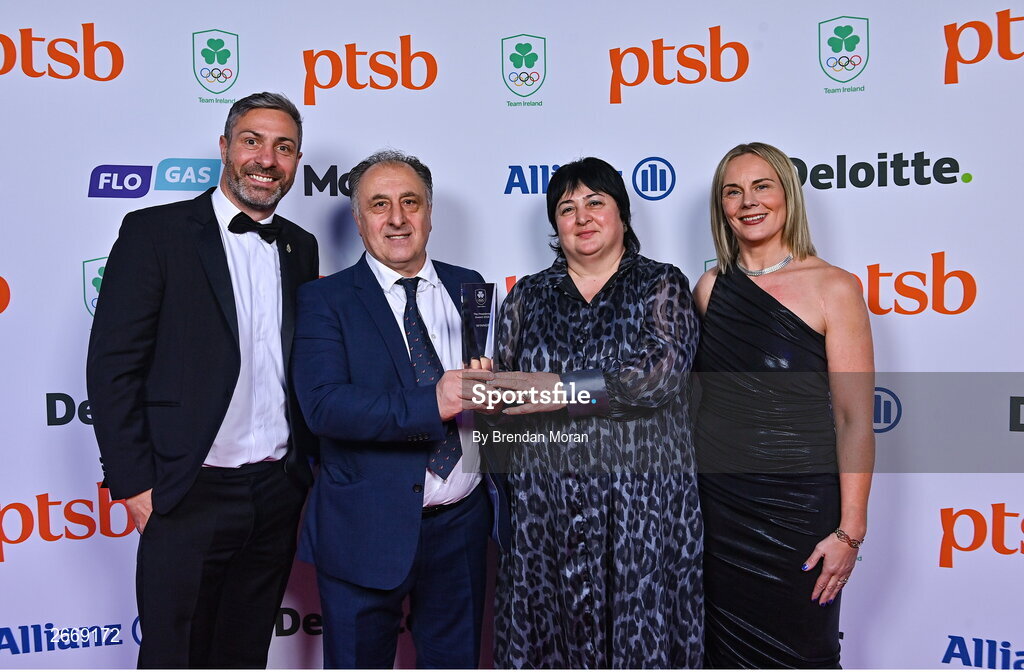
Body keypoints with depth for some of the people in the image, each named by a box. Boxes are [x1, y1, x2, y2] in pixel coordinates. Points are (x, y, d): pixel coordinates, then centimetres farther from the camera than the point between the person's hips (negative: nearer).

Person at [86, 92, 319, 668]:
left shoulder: (300, 247, 9)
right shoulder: (156, 232, -6)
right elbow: (113, 366, -9)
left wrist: (308, 465, 9)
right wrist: (134, 486, -11)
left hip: (278, 491, 5)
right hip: (189, 494, -4)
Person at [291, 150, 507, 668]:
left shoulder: (468, 288, 7)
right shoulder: (325, 300, -6)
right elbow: (324, 405, -19)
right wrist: (430, 403, -29)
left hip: (462, 526, 4)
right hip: (367, 530, -3)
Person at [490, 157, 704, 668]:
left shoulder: (663, 286, 3)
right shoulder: (527, 296, 11)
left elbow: (659, 374, -13)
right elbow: (501, 395, 13)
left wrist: (561, 390, -18)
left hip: (643, 509, -2)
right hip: (543, 506, 2)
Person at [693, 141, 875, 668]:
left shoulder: (832, 288, -9)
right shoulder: (711, 287, 4)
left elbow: (854, 418, -10)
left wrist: (850, 530, -12)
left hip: (800, 506, -4)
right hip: (718, 501, 4)